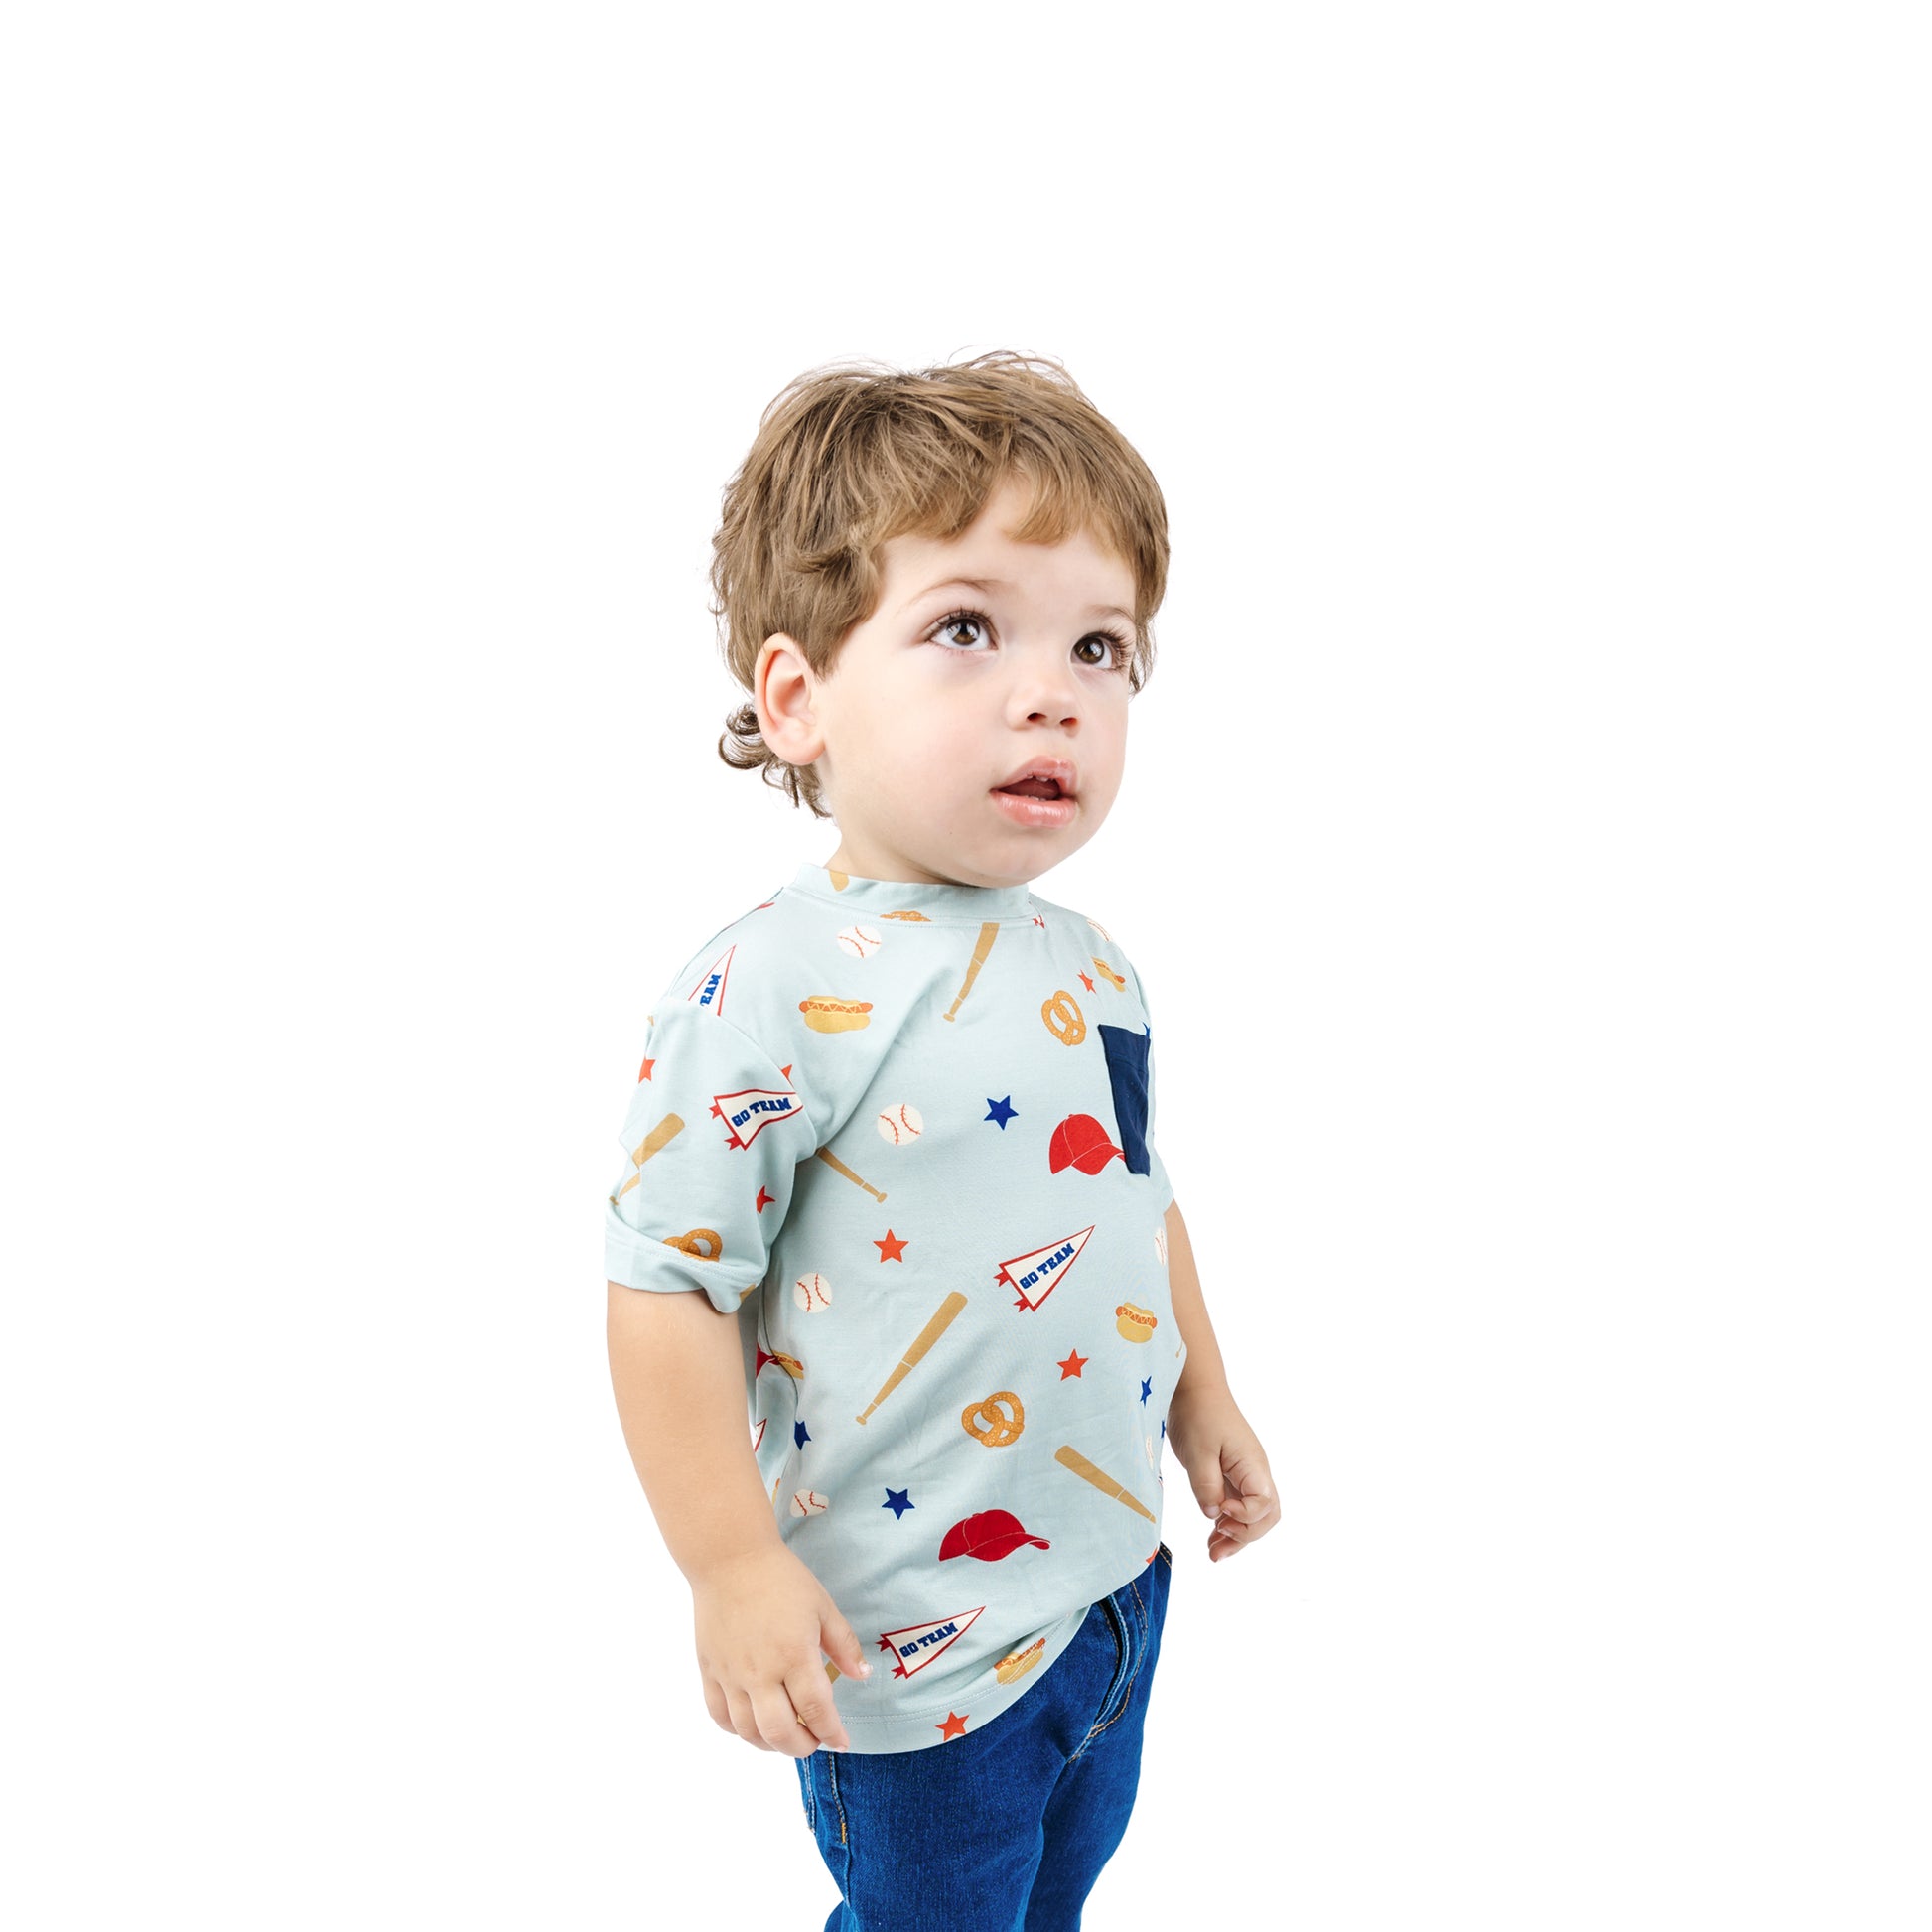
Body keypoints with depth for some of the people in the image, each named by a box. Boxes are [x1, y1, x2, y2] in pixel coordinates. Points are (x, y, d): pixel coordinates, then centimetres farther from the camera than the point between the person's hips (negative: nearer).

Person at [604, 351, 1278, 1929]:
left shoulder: (1089, 963, 0)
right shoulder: (774, 991, -25)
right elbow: (668, 1285, -21)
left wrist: (1204, 1397, 18)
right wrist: (734, 1568, -19)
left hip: (1116, 1568, 7)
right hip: (912, 1638, -7)